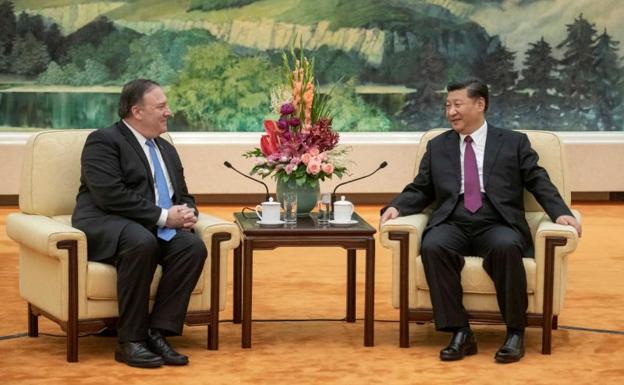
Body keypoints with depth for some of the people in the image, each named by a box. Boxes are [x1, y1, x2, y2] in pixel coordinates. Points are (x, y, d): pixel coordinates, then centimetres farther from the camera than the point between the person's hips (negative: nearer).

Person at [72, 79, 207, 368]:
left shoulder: (166, 149, 21)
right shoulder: (103, 141, -4)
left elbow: (184, 196, 25)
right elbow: (111, 195, -18)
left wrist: (187, 213, -1)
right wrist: (163, 216, -19)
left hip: (156, 228, 7)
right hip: (106, 226, -7)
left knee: (194, 246, -24)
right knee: (143, 242, -39)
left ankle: (157, 333, -21)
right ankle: (130, 341, -29)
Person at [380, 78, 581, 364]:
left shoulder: (514, 143, 15)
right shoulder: (437, 147, 21)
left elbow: (539, 182, 8)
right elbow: (420, 190, 18)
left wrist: (560, 212, -9)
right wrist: (396, 207, -2)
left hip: (497, 226, -2)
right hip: (452, 225, 2)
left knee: (506, 247, -37)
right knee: (432, 247, -33)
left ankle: (515, 333, -24)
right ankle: (460, 334, -27)